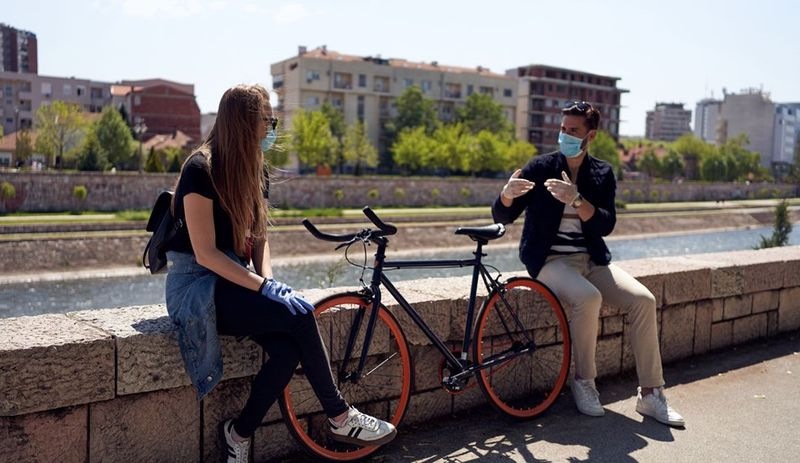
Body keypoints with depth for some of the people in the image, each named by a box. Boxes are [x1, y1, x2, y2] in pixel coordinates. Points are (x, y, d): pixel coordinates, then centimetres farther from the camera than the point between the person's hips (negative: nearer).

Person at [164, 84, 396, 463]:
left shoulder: (255, 172, 8)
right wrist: (263, 286, -23)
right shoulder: (200, 170, -15)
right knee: (299, 315, -24)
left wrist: (268, 279, -9)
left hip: (231, 281, 7)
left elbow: (258, 238, 10)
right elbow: (205, 253, -19)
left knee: (288, 348, -21)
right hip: (197, 285, -7)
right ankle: (340, 418, -9)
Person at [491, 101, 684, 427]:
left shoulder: (602, 174, 7)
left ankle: (650, 394, -5)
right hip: (550, 260, -4)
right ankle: (584, 382, -11)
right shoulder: (540, 167, -1)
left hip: (592, 259, 4)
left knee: (643, 300, -17)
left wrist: (577, 200, -25)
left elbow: (606, 225, -8)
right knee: (588, 298, -33)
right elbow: (503, 217, -4)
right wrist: (507, 195, -27)